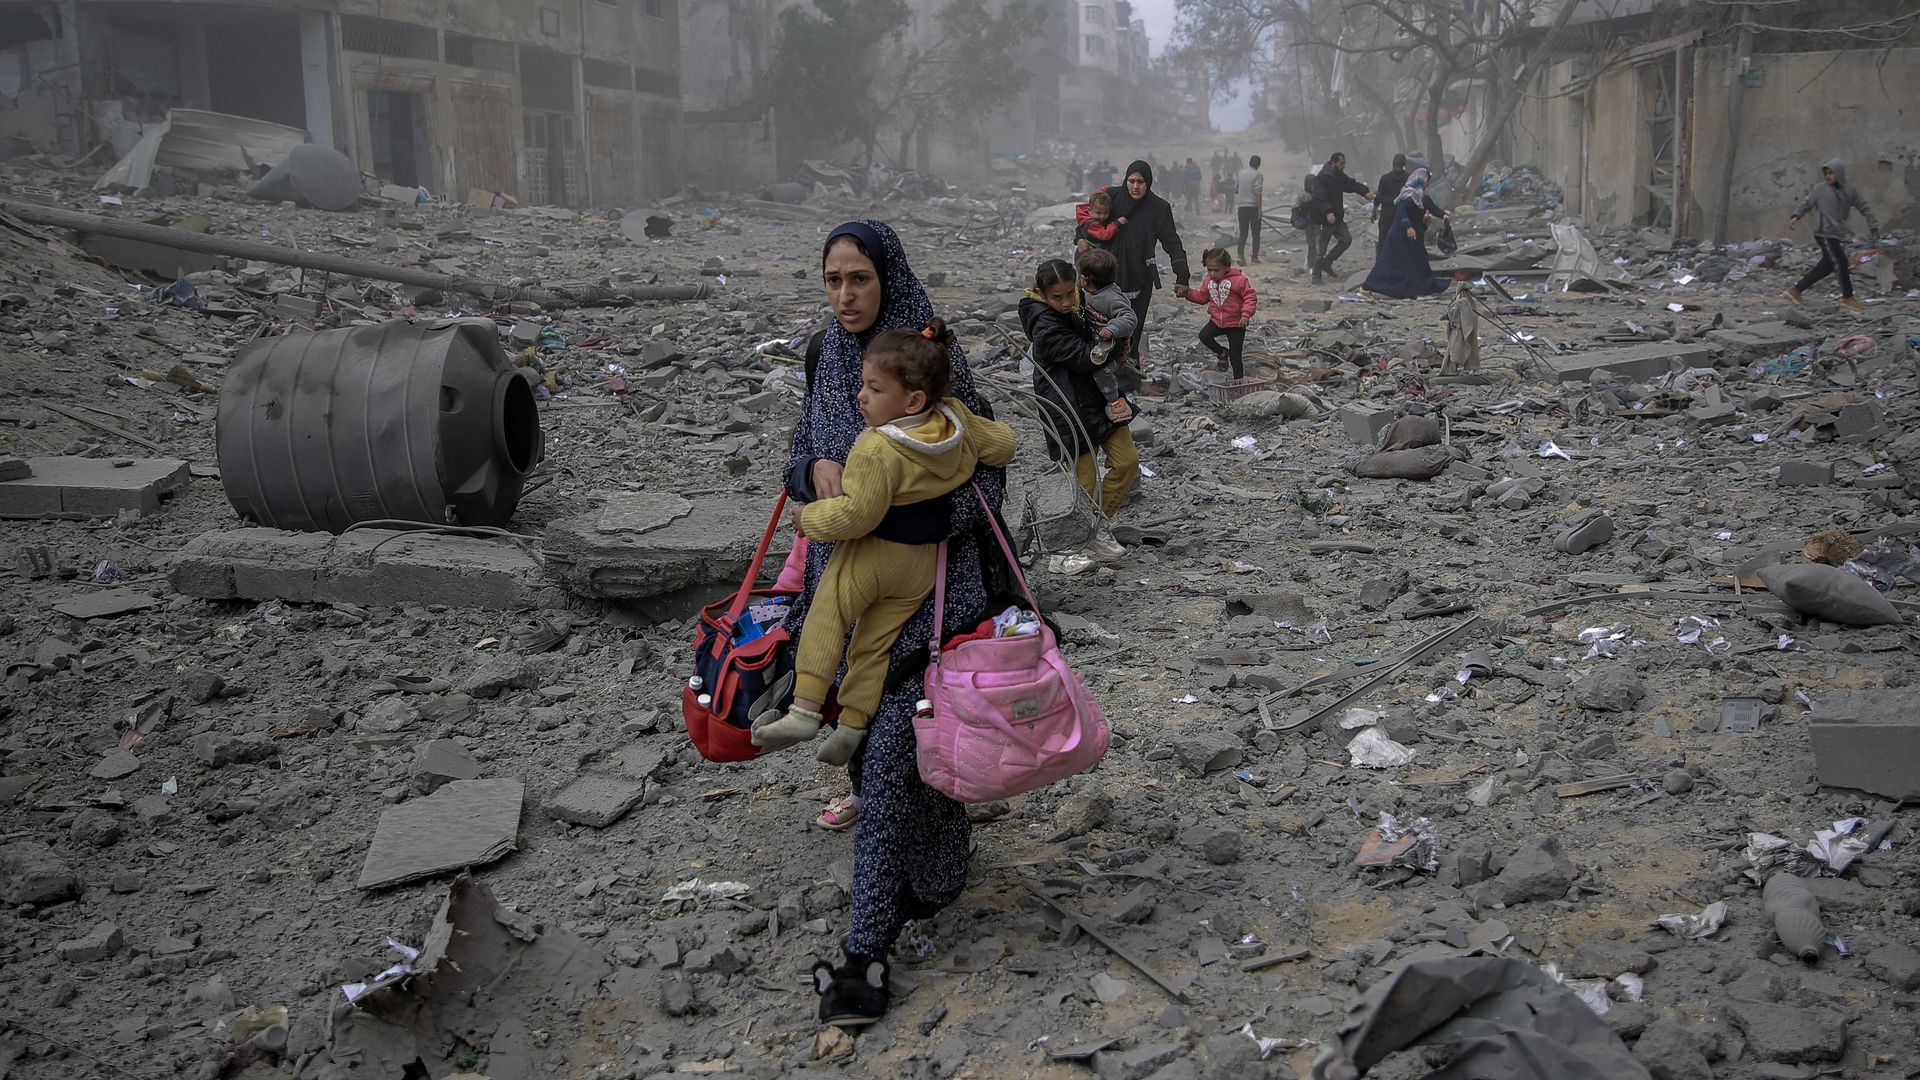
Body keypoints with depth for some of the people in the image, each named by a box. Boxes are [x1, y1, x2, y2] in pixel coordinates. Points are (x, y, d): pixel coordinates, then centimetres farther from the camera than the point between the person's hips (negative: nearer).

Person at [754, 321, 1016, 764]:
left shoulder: (877, 451, -25)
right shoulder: (957, 421, -5)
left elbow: (855, 515, -25)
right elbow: (1002, 443, 10)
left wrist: (808, 517, -9)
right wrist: (973, 463, 30)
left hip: (871, 556, -7)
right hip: (923, 564, 7)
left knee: (824, 620, 3)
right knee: (874, 644, 13)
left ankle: (806, 708, -4)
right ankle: (853, 724, 14)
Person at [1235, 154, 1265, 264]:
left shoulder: (1241, 173, 8)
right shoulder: (1257, 175, -8)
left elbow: (1235, 190, 15)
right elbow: (1258, 193, -15)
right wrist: (1259, 209, -15)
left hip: (1241, 206, 5)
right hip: (1253, 206, -5)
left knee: (1243, 232, 8)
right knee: (1256, 233, 4)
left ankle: (1240, 254, -6)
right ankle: (1255, 256, 2)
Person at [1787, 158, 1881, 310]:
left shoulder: (1850, 191, 7)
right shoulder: (1820, 189, -1)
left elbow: (1865, 208, 10)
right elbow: (1806, 204, 2)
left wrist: (1874, 226, 4)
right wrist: (1796, 216, -15)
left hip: (1839, 235, 5)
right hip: (1824, 233, -5)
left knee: (1826, 266, 5)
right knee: (1841, 263, -8)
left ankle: (1796, 291, 14)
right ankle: (1848, 297, 5)